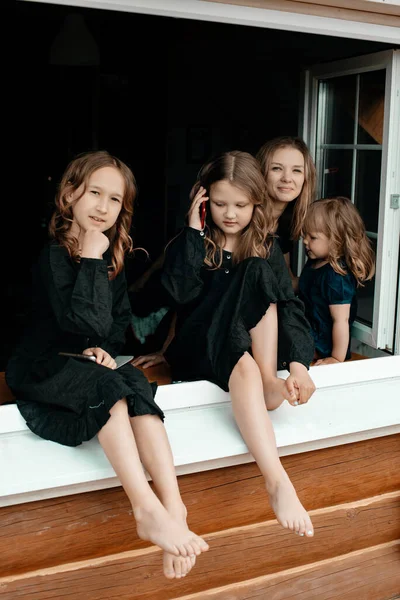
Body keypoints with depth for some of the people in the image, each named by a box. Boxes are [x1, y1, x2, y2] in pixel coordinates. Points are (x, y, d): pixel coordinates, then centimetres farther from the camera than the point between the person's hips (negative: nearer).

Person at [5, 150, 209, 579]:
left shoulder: (112, 254, 7)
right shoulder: (53, 254, -14)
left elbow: (119, 319, 16)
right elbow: (89, 322, -27)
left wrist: (104, 348, -4)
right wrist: (92, 261, -24)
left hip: (87, 364, 5)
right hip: (41, 367, -5)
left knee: (136, 382, -28)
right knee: (108, 386, -35)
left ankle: (172, 507, -39)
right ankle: (147, 510, -38)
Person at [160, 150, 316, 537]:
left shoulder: (266, 249, 5)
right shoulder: (192, 243, 2)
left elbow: (289, 305, -8)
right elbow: (180, 292, -16)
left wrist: (299, 362, -24)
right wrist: (193, 233, -16)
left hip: (255, 345, 3)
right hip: (198, 351, -2)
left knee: (259, 272, -21)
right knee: (243, 367, -38)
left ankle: (269, 379, -26)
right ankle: (277, 481, -47)